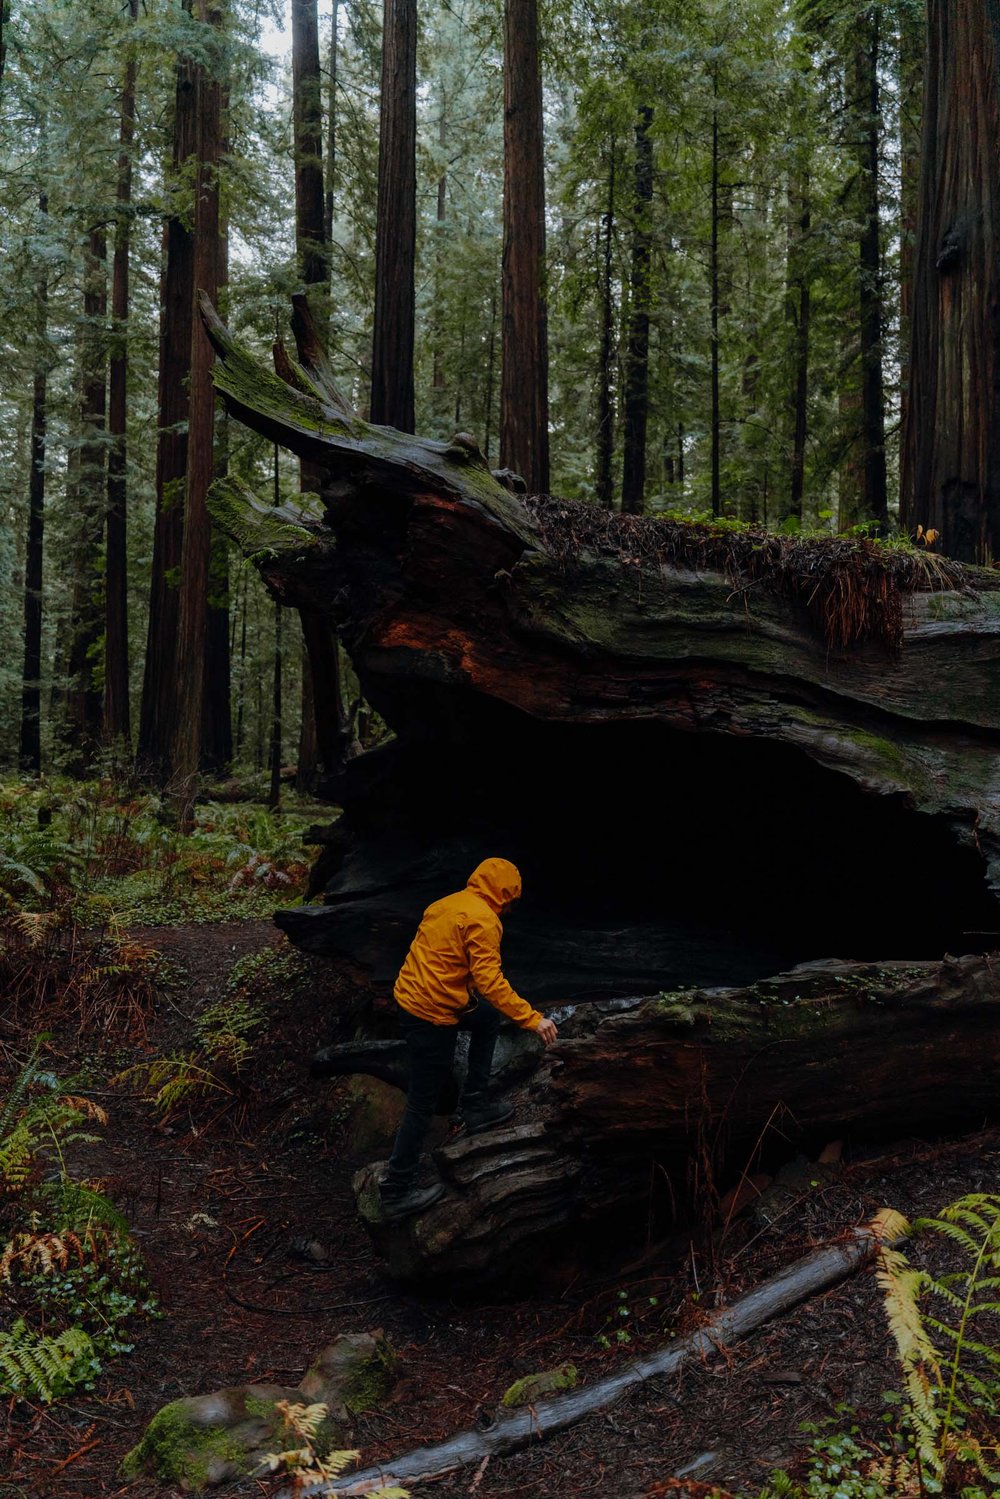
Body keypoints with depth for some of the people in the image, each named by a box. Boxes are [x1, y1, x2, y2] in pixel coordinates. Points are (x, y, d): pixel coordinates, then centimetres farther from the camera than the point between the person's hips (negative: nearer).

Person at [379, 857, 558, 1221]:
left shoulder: (448, 904, 10)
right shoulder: (483, 920, -16)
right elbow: (490, 980, -24)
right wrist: (532, 1019, -20)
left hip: (410, 997, 9)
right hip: (433, 1018, -9)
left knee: (489, 1017, 26)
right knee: (422, 1106, 2)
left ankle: (475, 1105, 26)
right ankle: (397, 1193, 11)